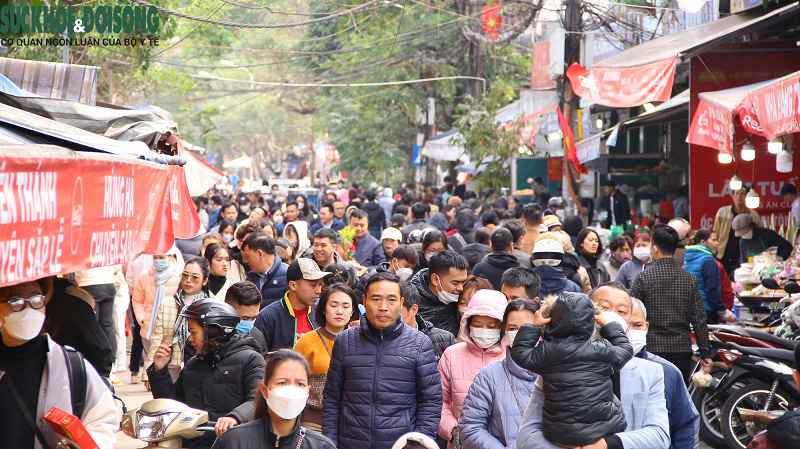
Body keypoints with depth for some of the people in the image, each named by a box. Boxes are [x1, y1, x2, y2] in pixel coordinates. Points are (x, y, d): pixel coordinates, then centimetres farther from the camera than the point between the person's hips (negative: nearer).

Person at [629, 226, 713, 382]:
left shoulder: (643, 278, -6)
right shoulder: (689, 279, 4)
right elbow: (699, 319, 3)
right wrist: (705, 353, 8)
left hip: (652, 347, -3)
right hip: (682, 349, 3)